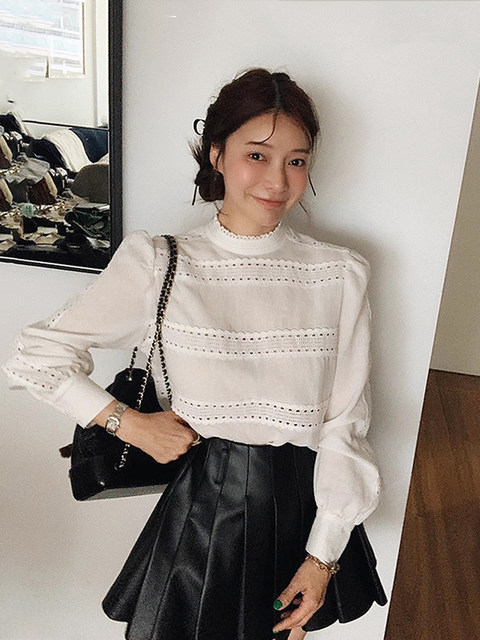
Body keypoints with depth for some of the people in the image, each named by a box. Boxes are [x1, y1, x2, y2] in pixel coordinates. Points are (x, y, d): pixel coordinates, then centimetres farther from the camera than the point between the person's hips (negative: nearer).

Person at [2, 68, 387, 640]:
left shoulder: (340, 275, -6)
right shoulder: (160, 265, -10)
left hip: (304, 507, 2)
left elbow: (344, 426, -5)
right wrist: (130, 423, -12)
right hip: (201, 505, -1)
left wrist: (323, 555, -5)